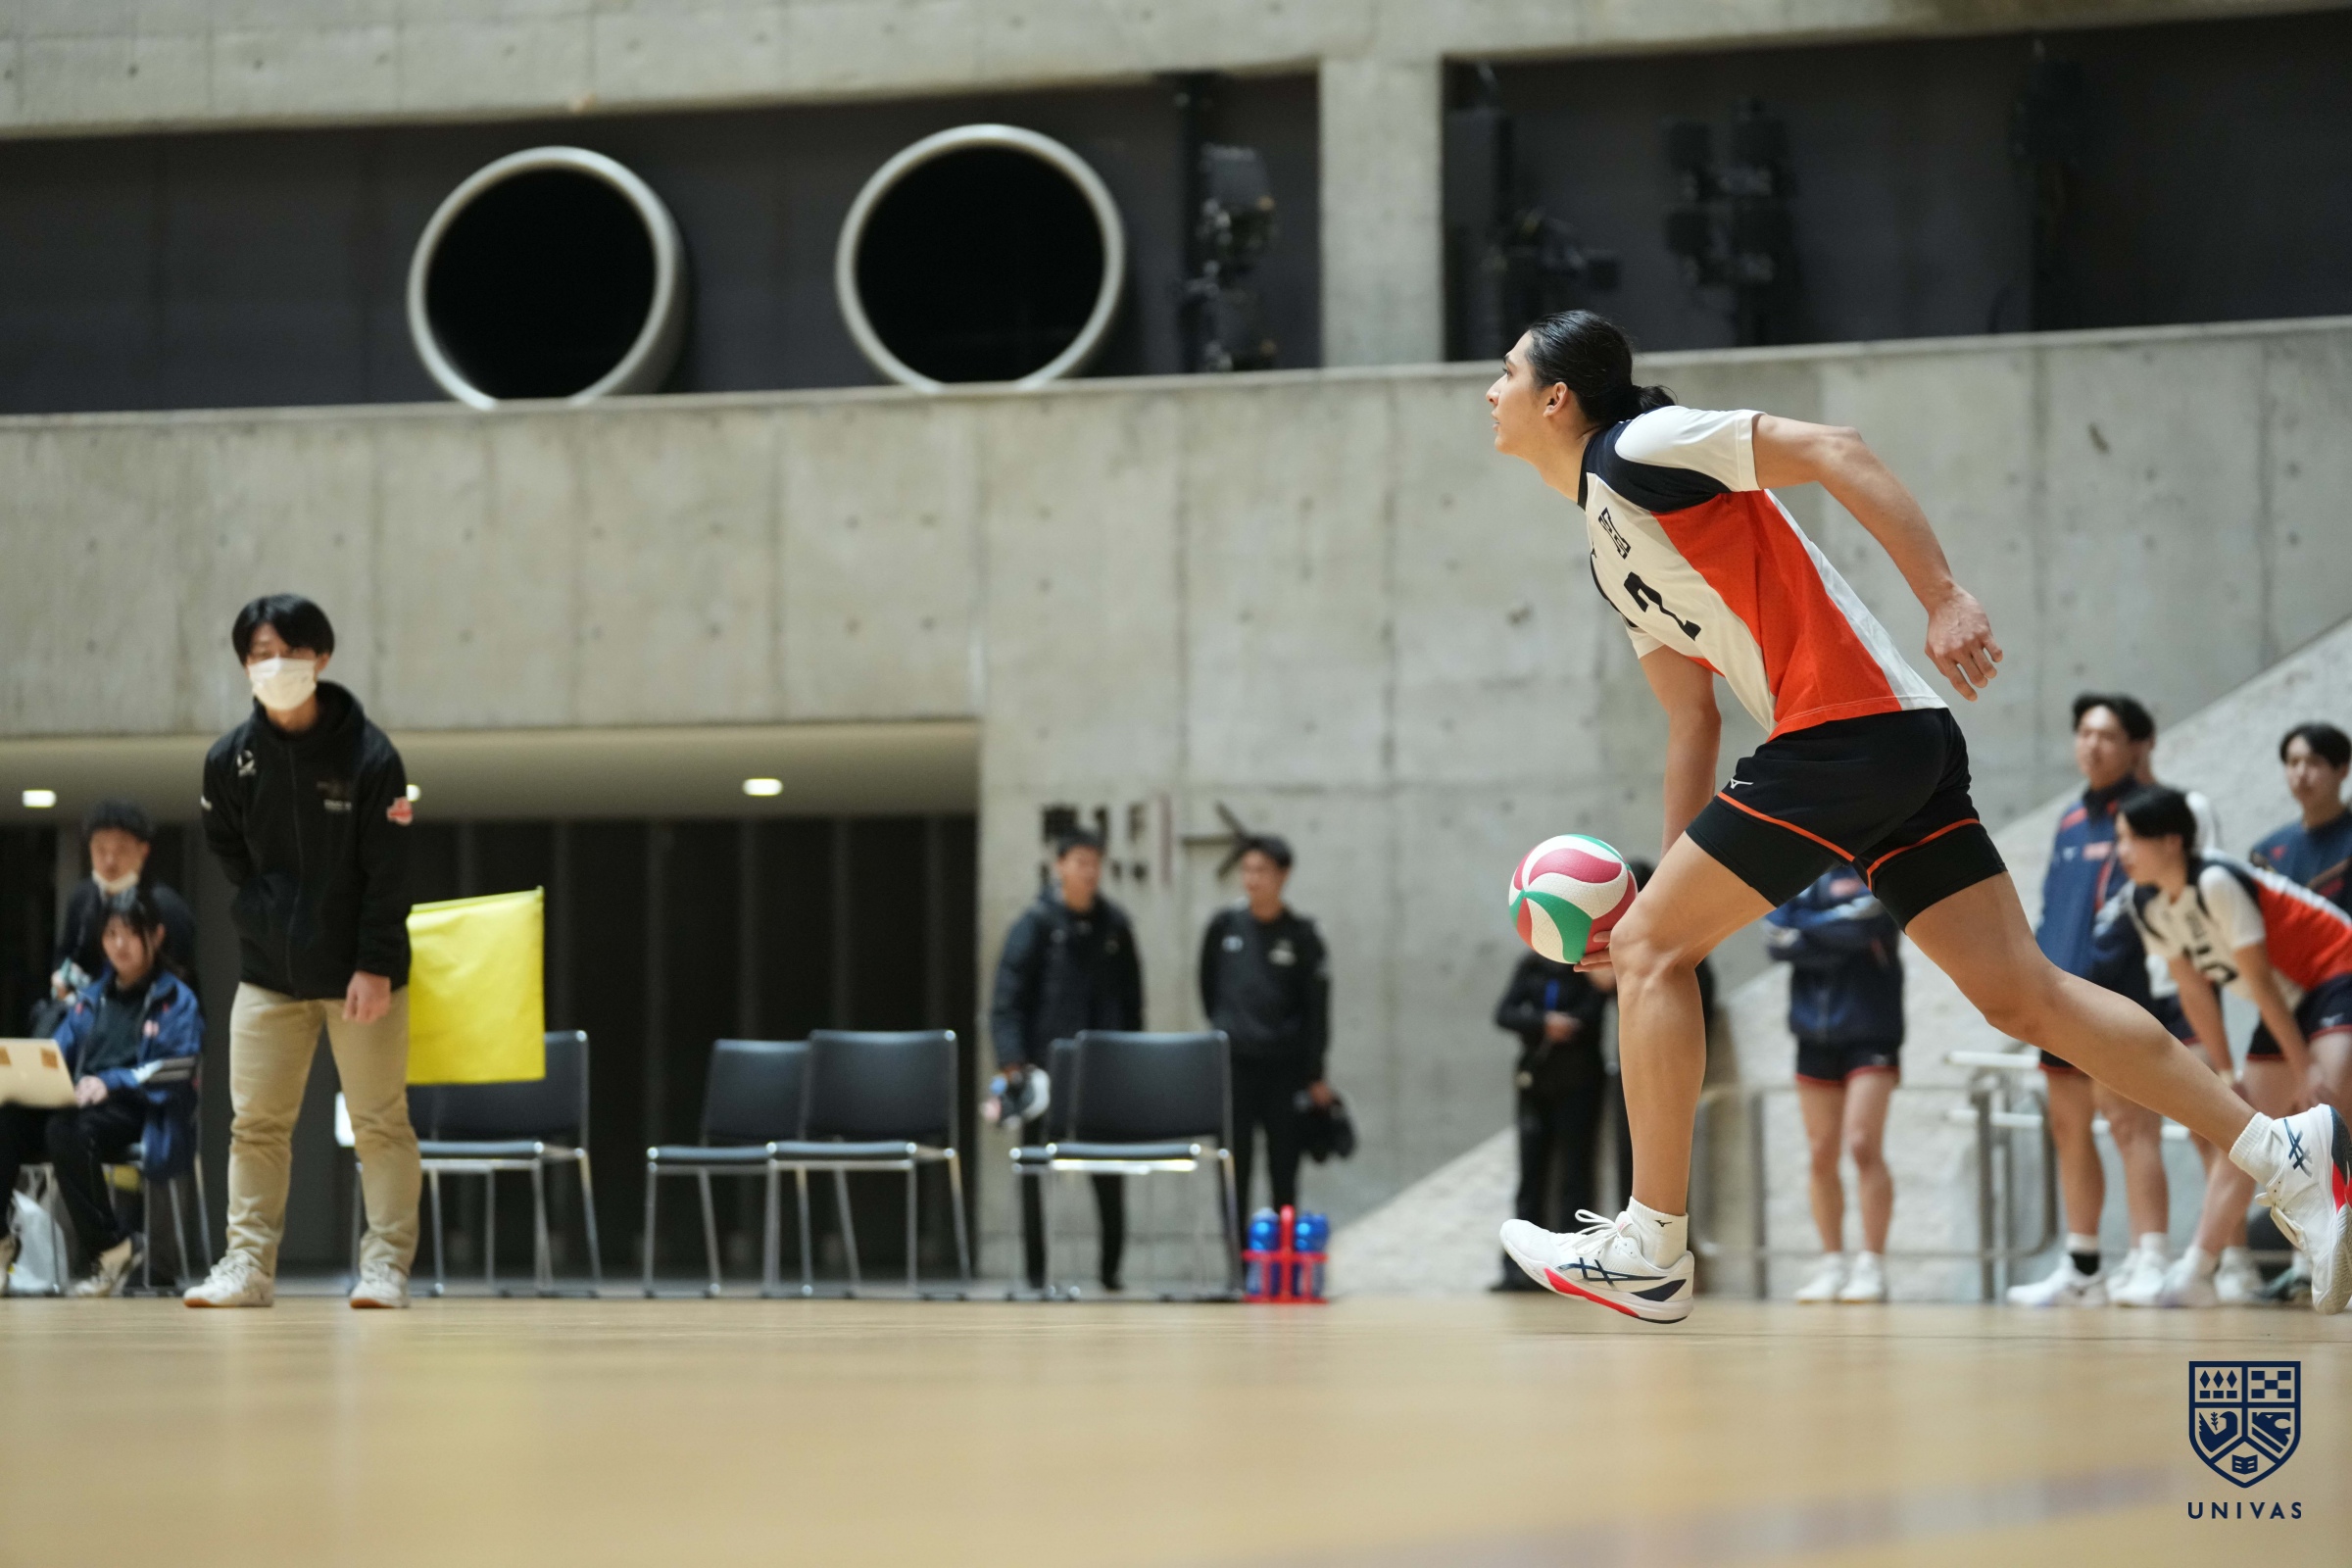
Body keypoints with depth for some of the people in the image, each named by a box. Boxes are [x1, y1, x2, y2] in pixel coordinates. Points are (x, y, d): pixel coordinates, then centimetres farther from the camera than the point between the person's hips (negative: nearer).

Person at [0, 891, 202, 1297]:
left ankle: (110, 1250, -25)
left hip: (141, 1116, -5)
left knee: (65, 1129, -38)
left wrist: (112, 1082, -21)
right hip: (81, 1104, 5)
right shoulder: (91, 997, 26)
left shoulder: (176, 1000, 7)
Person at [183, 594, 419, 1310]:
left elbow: (389, 875, -10)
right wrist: (268, 914, 5)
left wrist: (375, 966, -14)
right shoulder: (230, 759, -1)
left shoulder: (369, 754, -11)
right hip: (268, 973, 3)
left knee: (379, 1122, 1)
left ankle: (386, 1264, 6)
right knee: (255, 1123, 2)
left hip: (359, 970, -3)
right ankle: (249, 1264, 6)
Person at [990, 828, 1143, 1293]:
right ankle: (1035, 1271, 8)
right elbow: (1006, 1001, -8)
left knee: (1109, 1173, 2)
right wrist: (1012, 1062, -18)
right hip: (1046, 1064, -3)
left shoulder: (1114, 924, 8)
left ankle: (1111, 1268, 12)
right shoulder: (1035, 923, -4)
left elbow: (1131, 997, 14)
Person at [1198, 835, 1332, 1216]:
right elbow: (1207, 986, 15)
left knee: (1284, 1167, 4)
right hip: (1232, 1064, 1)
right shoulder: (1224, 926, 2)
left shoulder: (1302, 937, -2)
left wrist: (1314, 1075, -3)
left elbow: (1315, 1010, 0)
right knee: (1234, 1164, 1)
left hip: (1283, 1066, -1)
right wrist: (1223, 1029, 12)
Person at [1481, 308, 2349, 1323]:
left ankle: (1651, 1249, 0)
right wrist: (1670, 883, 20)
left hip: (1848, 732, -9)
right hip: (1899, 745, 9)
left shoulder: (1637, 447, -5)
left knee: (1650, 950, -3)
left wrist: (1944, 598, -22)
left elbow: (1834, 451, -14)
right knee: (2021, 992, 4)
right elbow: (1692, 718, 25)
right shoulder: (1612, 556, 23)